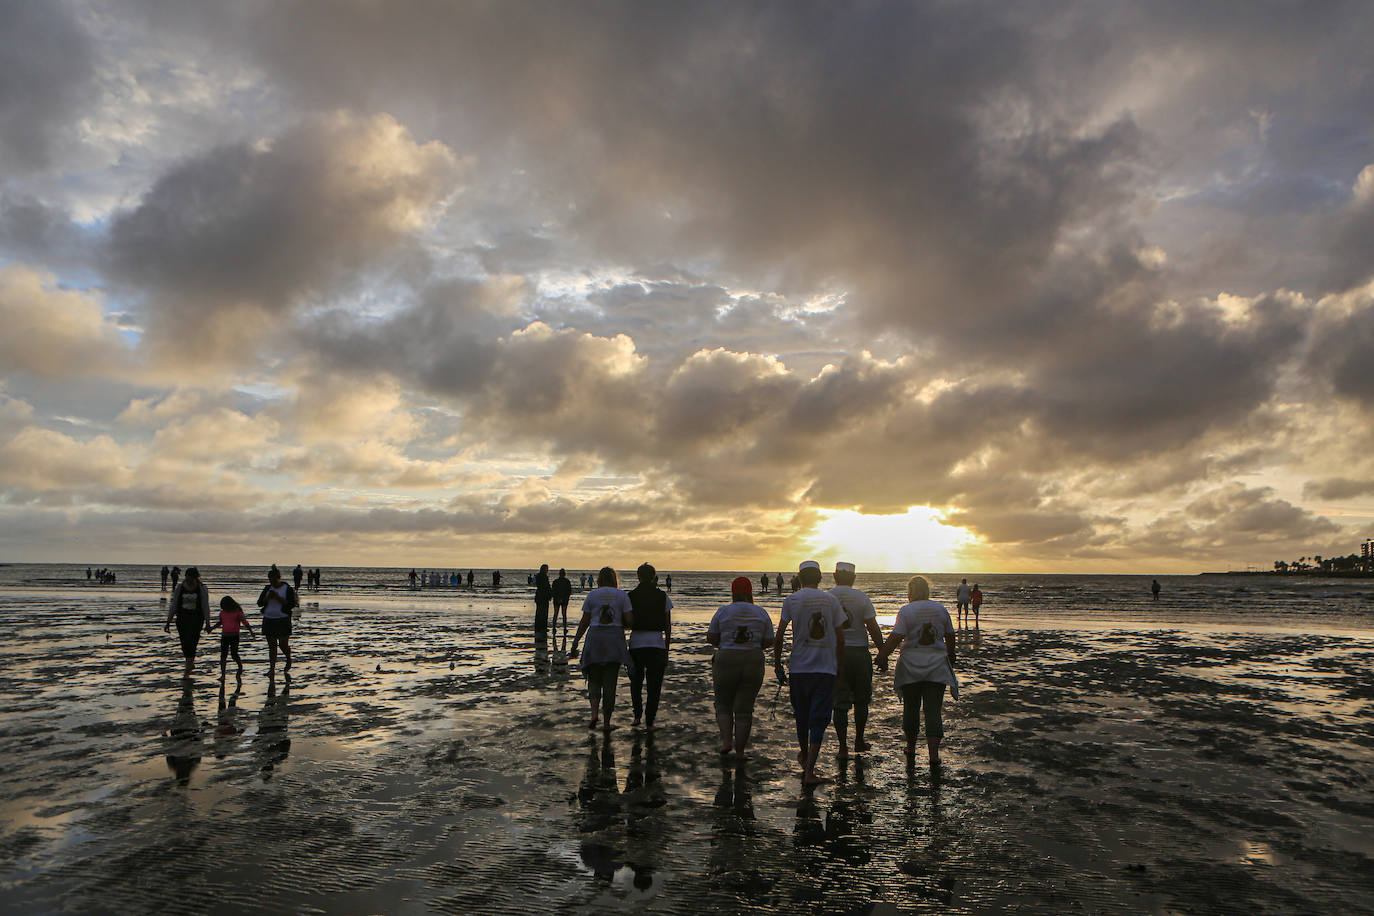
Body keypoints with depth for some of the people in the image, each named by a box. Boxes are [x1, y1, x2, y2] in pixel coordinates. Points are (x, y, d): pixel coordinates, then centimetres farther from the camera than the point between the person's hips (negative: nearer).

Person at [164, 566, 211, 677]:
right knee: (185, 645, 7)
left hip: (196, 620, -3)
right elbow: (173, 606, 5)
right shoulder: (179, 588, 0)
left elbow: (206, 607, -4)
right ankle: (190, 663, 33)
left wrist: (207, 623, -8)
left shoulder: (202, 589, -5)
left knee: (191, 644, -11)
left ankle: (188, 670, -4)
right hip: (182, 620, 3)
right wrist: (168, 622, 2)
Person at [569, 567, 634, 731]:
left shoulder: (591, 595, 2)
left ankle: (594, 713, -10)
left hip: (595, 638, 0)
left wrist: (575, 644, 8)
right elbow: (630, 621, -4)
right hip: (615, 640, 0)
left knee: (594, 680, 12)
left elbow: (584, 622, 1)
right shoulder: (622, 595, 1)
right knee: (610, 682, 7)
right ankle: (607, 722, 9)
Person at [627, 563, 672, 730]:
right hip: (657, 643, 0)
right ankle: (649, 721, 10)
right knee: (654, 685, 10)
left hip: (636, 643, 0)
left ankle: (637, 715, 11)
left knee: (635, 682, 20)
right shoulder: (663, 596, 2)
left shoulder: (631, 596, 0)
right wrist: (666, 650, 9)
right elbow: (668, 626, 3)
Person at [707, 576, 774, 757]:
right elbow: (769, 642, 4)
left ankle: (726, 740, 1)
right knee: (744, 708, 10)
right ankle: (740, 750, 11)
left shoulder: (723, 611, -3)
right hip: (754, 663, 2)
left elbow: (710, 638, -1)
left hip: (726, 662, -2)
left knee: (723, 704, 17)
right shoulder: (762, 613, 3)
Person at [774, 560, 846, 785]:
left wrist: (777, 664, 4)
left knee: (802, 715, 18)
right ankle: (809, 770, -5)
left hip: (799, 667, 0)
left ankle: (804, 754, 40)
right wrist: (840, 666, 16)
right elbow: (840, 638, 5)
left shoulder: (791, 600, -2)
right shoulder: (831, 600, 1)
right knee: (819, 720, 1)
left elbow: (779, 636, -5)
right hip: (826, 669, 0)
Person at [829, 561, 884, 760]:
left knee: (840, 702, 5)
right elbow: (873, 628, -8)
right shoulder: (862, 598, -6)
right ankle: (859, 741, 27)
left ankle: (843, 747, 4)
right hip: (859, 652, 0)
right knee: (861, 700, 17)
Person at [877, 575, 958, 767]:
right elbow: (950, 635, 13)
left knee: (911, 707, 12)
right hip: (937, 665, 2)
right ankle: (934, 754, -5)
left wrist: (882, 655, -8)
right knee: (933, 709, 1)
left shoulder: (906, 610, -7)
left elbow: (896, 636, -15)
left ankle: (911, 748, 25)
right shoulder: (940, 608, 5)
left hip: (911, 664, -2)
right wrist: (951, 654, 30)